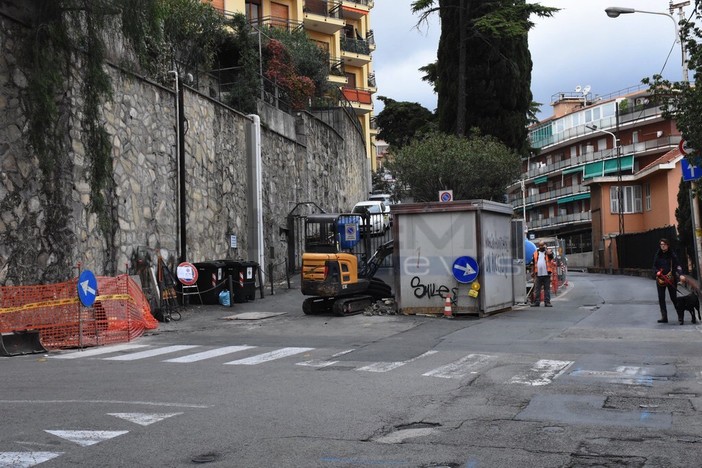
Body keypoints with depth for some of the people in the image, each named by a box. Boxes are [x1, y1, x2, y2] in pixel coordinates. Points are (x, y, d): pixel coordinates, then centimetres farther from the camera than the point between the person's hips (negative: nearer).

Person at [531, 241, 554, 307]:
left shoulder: (548, 252, 6)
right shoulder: (535, 253, 13)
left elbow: (550, 254, -20)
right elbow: (533, 264, 15)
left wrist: (545, 249, -15)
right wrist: (532, 272, 9)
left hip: (546, 274, -2)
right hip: (538, 274, 2)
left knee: (547, 289, 3)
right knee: (537, 289, 2)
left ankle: (547, 302, 6)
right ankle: (536, 302, 5)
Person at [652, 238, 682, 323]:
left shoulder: (672, 255, -3)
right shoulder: (657, 255, 6)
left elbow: (677, 265, -8)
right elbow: (654, 266, 11)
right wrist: (657, 272, -11)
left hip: (671, 279, -3)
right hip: (660, 279, 3)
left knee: (673, 297, 3)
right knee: (661, 298, 1)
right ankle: (664, 317, 4)